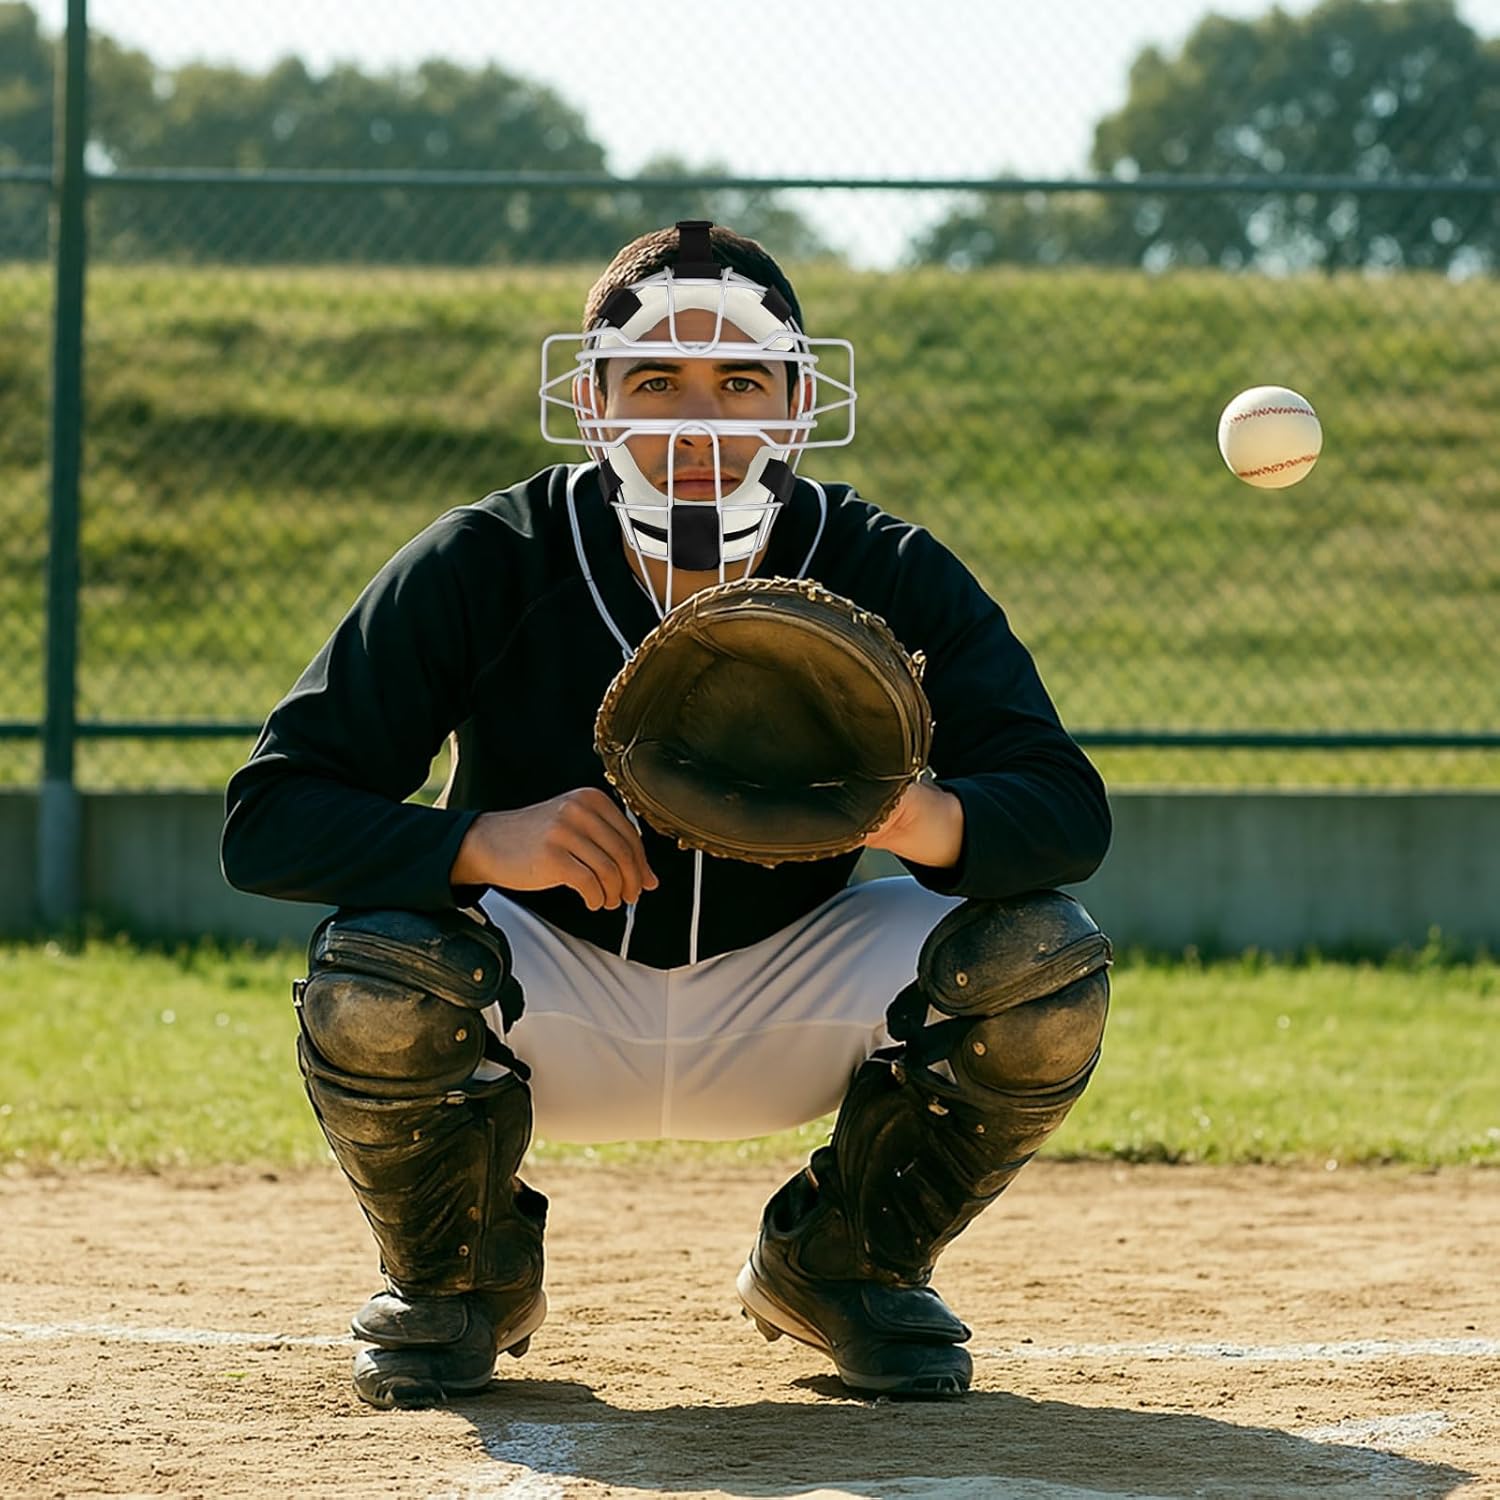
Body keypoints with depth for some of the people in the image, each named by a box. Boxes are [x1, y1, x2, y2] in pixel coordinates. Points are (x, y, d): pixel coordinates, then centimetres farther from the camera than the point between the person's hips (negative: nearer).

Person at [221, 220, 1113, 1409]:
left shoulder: (887, 577, -17)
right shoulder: (484, 566, -20)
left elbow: (1072, 811, -24)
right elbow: (267, 820, -23)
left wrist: (920, 816, -48)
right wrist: (487, 841, -43)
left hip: (791, 1003, 1)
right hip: (547, 987, -1)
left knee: (1047, 963, -23)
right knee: (368, 982, -33)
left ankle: (844, 1263, 6)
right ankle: (461, 1277, 2)